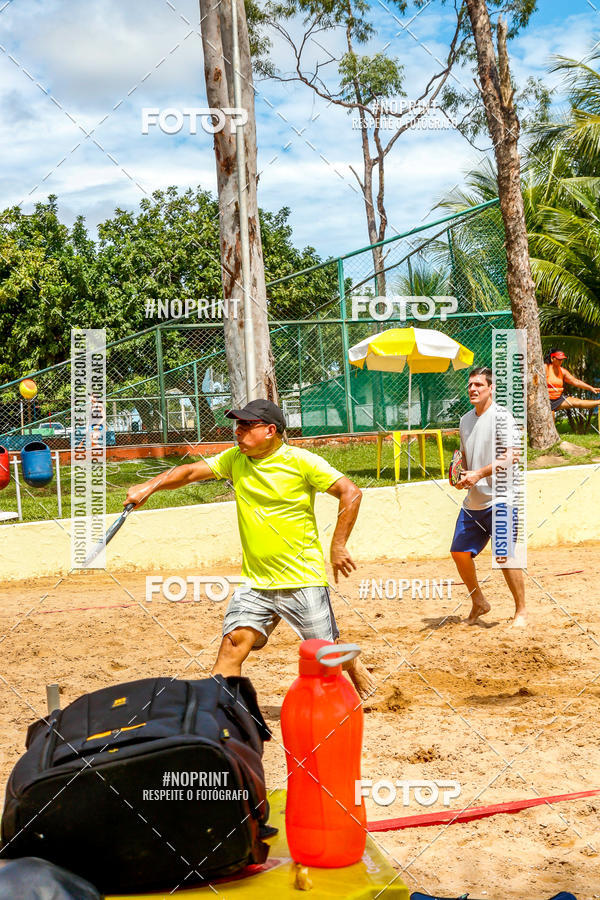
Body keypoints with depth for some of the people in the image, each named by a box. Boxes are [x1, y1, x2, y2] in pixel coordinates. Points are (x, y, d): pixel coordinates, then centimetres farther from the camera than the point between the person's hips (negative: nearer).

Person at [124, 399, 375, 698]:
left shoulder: (301, 462, -11)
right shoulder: (235, 459, 4)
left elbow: (351, 492, -10)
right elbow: (190, 472, 0)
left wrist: (338, 546, -12)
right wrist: (150, 486, -17)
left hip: (303, 580, -3)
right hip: (255, 582, 4)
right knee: (232, 644, -12)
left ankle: (354, 666, 41)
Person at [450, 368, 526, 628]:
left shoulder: (501, 416, -9)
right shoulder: (466, 420, 14)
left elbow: (512, 455, -17)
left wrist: (480, 474, -22)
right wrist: (461, 476, 6)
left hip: (500, 499, -8)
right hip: (473, 500, 8)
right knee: (460, 553, 6)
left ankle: (521, 611, 4)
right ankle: (479, 604, 25)